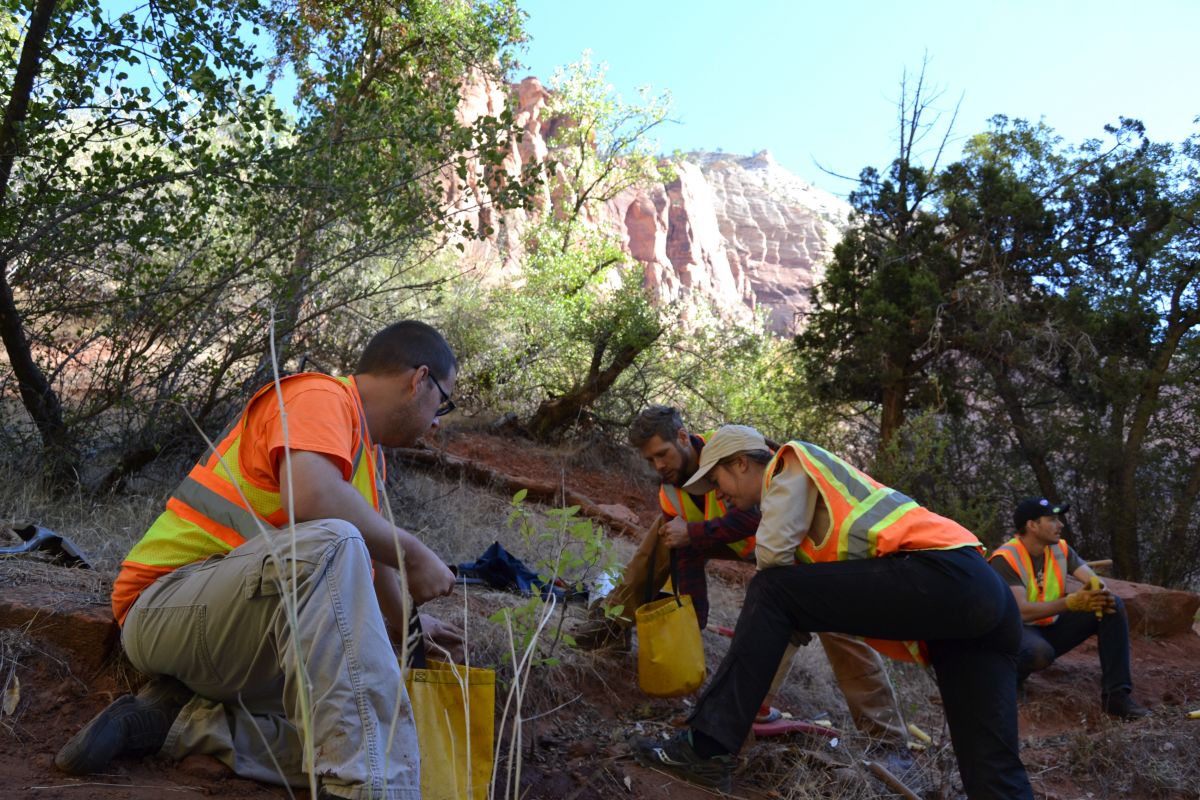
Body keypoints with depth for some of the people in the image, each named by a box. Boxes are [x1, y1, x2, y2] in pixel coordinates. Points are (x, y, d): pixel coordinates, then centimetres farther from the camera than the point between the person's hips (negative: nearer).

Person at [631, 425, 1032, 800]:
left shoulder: (793, 461, 8)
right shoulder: (804, 479, 34)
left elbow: (773, 553, -4)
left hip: (941, 574, -10)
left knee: (771, 592, -7)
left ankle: (706, 747, -11)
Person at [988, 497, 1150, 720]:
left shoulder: (1060, 549, 0)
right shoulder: (1005, 559, -21)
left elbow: (1095, 580, -7)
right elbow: (1021, 611, -29)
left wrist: (1102, 594, -33)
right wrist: (1072, 601, -38)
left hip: (1053, 627, 7)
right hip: (1019, 630, -7)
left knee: (1113, 606, -9)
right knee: (1040, 652, -42)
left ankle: (1116, 694, -12)